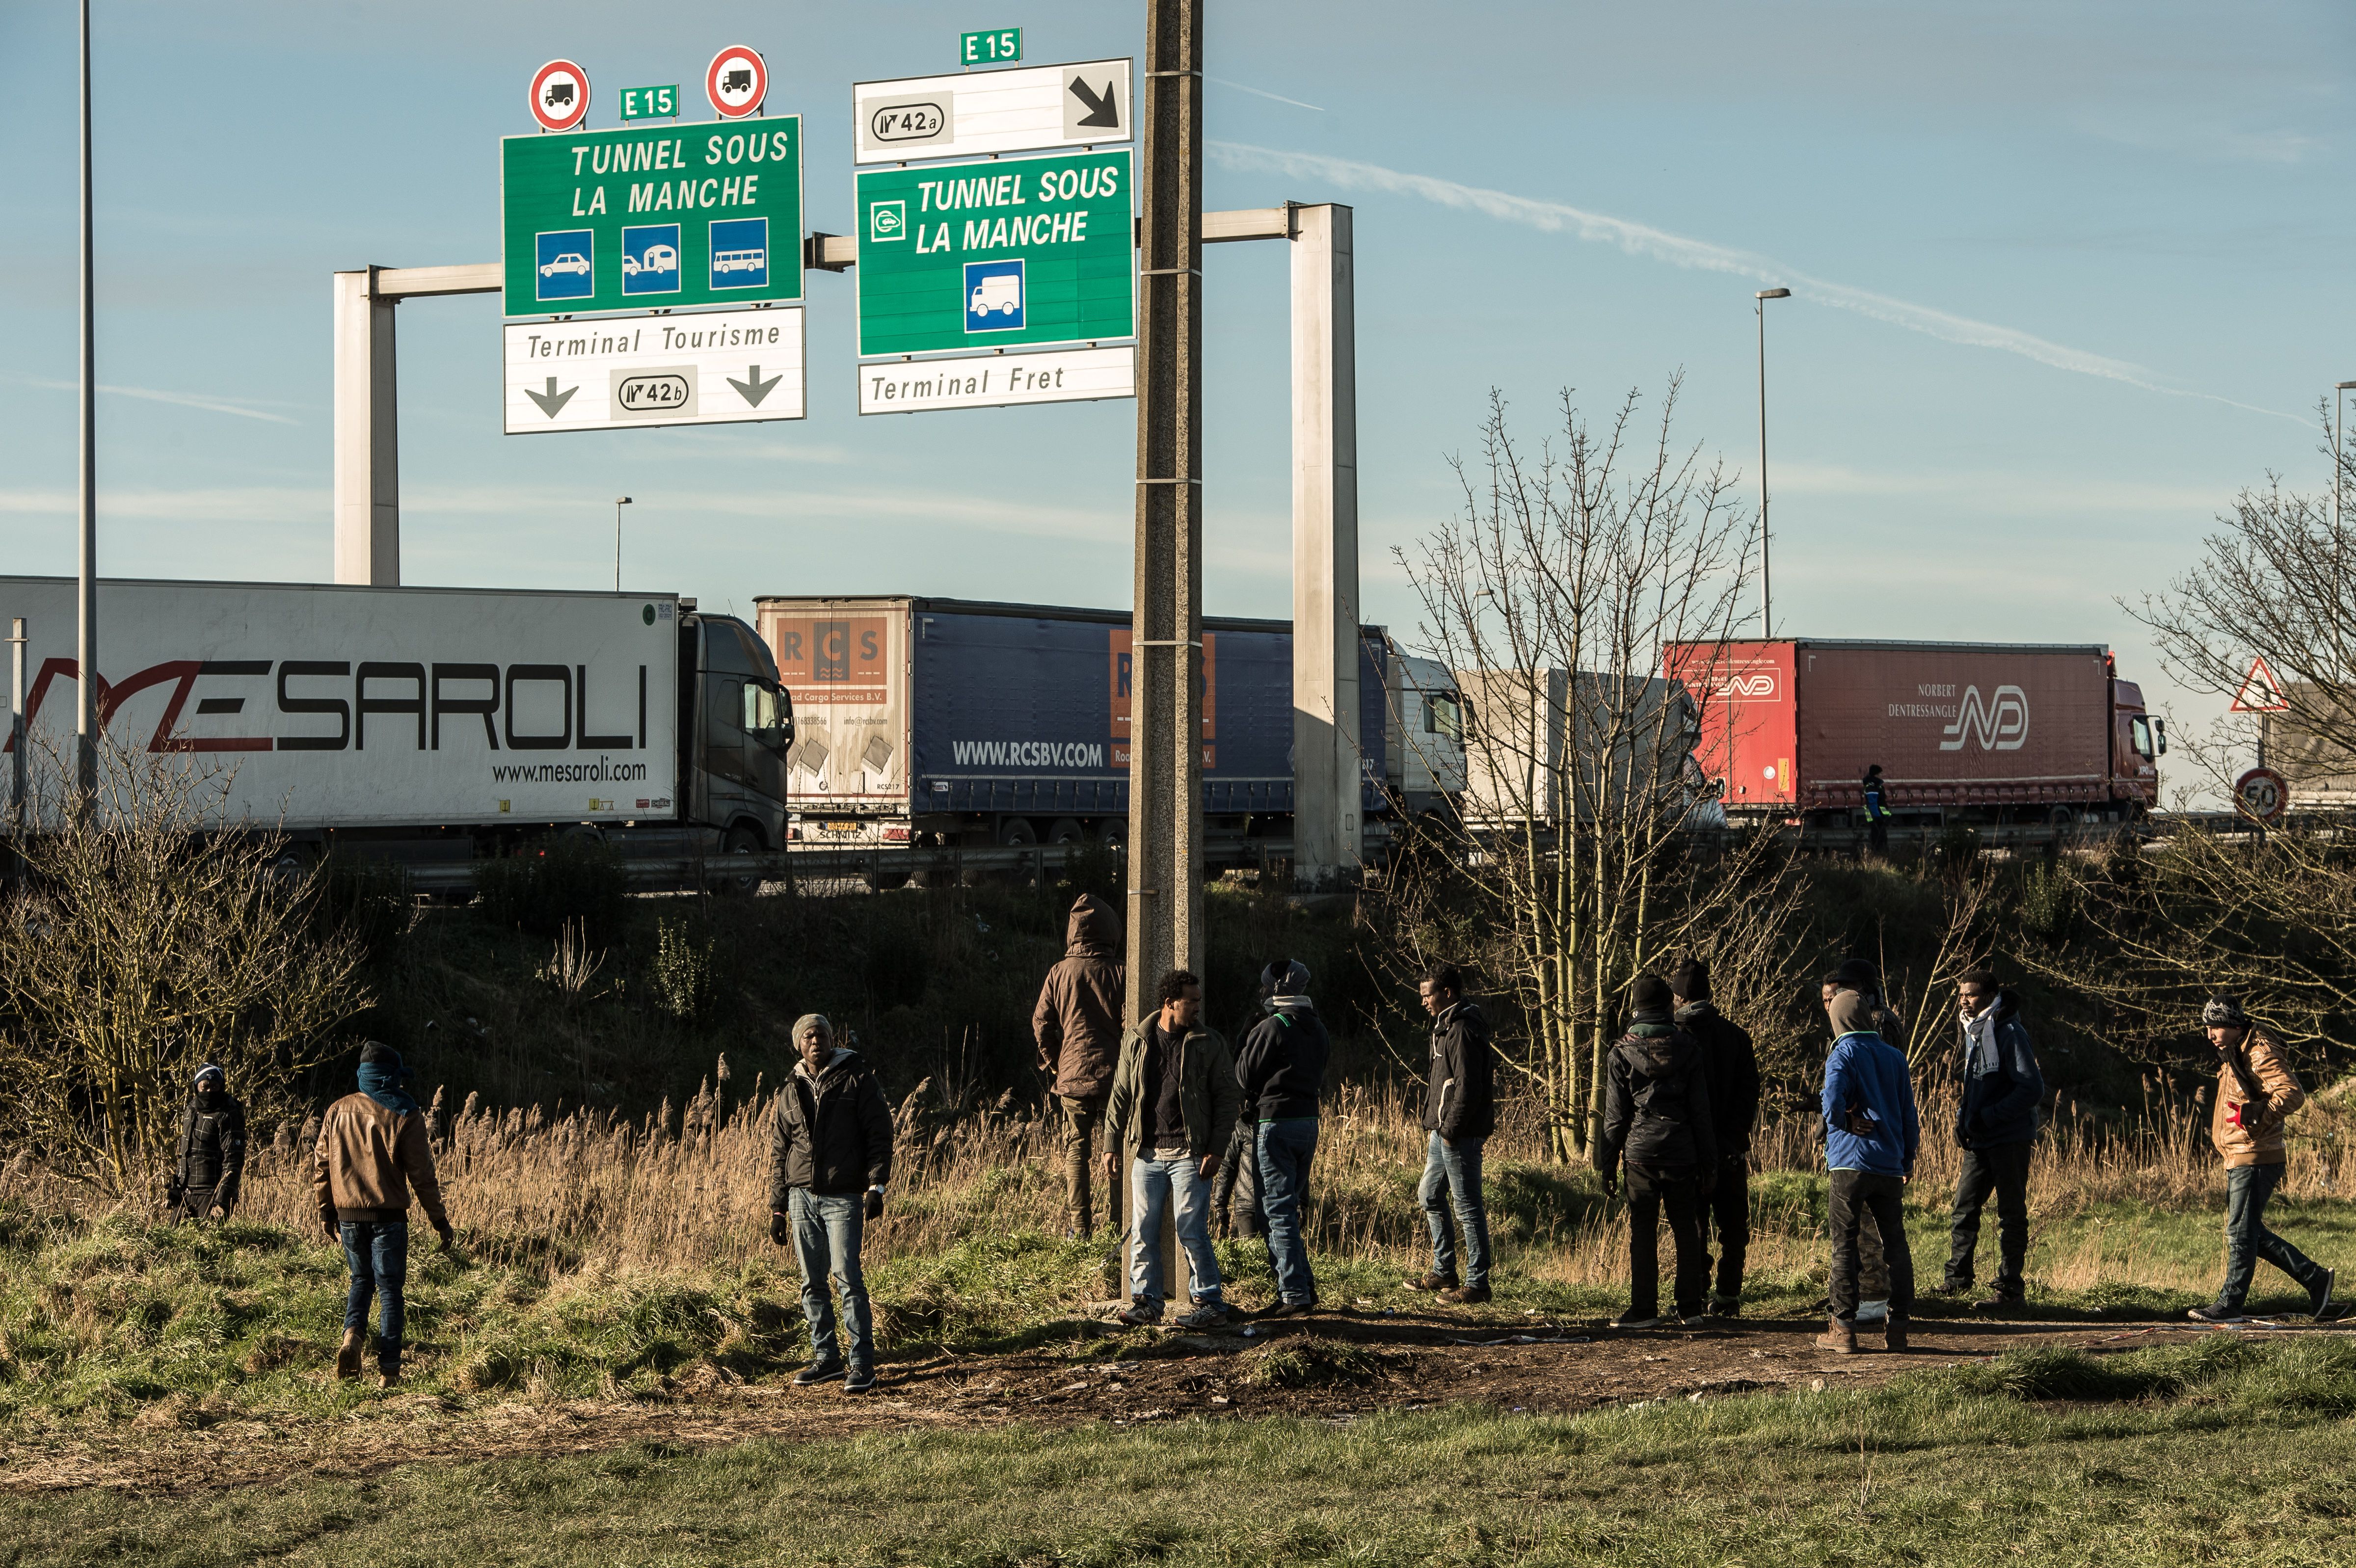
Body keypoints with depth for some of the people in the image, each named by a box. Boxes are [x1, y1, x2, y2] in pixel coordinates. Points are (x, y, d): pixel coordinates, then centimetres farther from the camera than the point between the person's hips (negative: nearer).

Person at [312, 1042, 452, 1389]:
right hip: (387, 1214, -4)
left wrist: (326, 1211, 19)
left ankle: (352, 1337, -5)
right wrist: (438, 1219, -1)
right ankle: (388, 1370, 0)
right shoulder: (404, 1115, -6)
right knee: (391, 1289, 4)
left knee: (362, 1279, 21)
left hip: (348, 1214, 4)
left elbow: (321, 1164, 9)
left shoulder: (338, 1111, 6)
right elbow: (421, 1172, -7)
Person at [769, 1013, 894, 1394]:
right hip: (802, 1196, 5)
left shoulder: (857, 1078, 0)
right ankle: (826, 1358, 14)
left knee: (847, 1274, -12)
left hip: (844, 1196, -5)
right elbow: (779, 1152, 18)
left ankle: (862, 1363, -9)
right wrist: (777, 1208, 14)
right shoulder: (791, 1091, 14)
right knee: (813, 1282, 5)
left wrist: (876, 1185, -14)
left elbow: (879, 1133, -3)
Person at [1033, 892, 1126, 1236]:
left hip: (1073, 1075, 1)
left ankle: (1078, 1226, 4)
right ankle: (1115, 1223, 3)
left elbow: (1041, 1023, 2)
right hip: (1114, 1076, -1)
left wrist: (1054, 1063, 14)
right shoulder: (1121, 973, -5)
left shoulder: (1060, 973, 0)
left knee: (1075, 1150, 7)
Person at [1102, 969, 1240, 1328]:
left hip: (1189, 1152, -3)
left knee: (1191, 1231, -6)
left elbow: (1229, 1097, 1)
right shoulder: (1136, 1043, 8)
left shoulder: (1210, 1044, 1)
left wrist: (1216, 1150, -7)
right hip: (1147, 1152, 3)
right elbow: (1120, 1096, 14)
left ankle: (1209, 1303, 2)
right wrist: (1112, 1146, 8)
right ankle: (1146, 1301, 12)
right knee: (1144, 1230, 3)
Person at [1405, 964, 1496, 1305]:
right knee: (1431, 1196, 18)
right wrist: (1438, 1128, 17)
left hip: (1460, 1134, -11)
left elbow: (1468, 1086, -23)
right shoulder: (1448, 1024, 16)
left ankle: (1477, 1283, -3)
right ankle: (1443, 1273, 26)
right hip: (1444, 1128, 11)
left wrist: (1450, 1130, -19)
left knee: (1468, 1206, -6)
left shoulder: (1463, 1030, -17)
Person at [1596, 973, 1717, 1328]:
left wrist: (1607, 1165, 5)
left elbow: (1615, 1115, -1)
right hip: (1682, 1152, 2)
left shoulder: (1623, 1053, -2)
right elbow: (1701, 1111, 5)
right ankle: (1691, 1307, 13)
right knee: (1687, 1230, 9)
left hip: (1641, 1152, -2)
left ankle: (1644, 1309, -2)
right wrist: (1708, 1162, 10)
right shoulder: (1688, 1048, 3)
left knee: (1642, 1231, 0)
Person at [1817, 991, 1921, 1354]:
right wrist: (1908, 1160, 19)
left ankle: (1844, 1328, -3)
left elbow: (1833, 1109, -17)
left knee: (1844, 1245, 0)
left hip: (1850, 1163, -4)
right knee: (1896, 1244, 10)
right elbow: (1909, 1115, 10)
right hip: (1890, 1166, 4)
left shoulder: (1842, 1056, -5)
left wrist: (1850, 1122, 5)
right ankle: (1897, 1327, 8)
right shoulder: (1895, 1057, 8)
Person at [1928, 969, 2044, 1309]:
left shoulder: (2008, 1032, -15)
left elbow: (2032, 1088, -20)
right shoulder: (1973, 1032, 13)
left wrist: (1987, 1117, -20)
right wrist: (1964, 1117, 8)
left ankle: (2009, 1287, 3)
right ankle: (1958, 1276, 20)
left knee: (2011, 1214, -1)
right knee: (1963, 1209, 10)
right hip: (1979, 1140, 8)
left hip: (2009, 1139, -8)